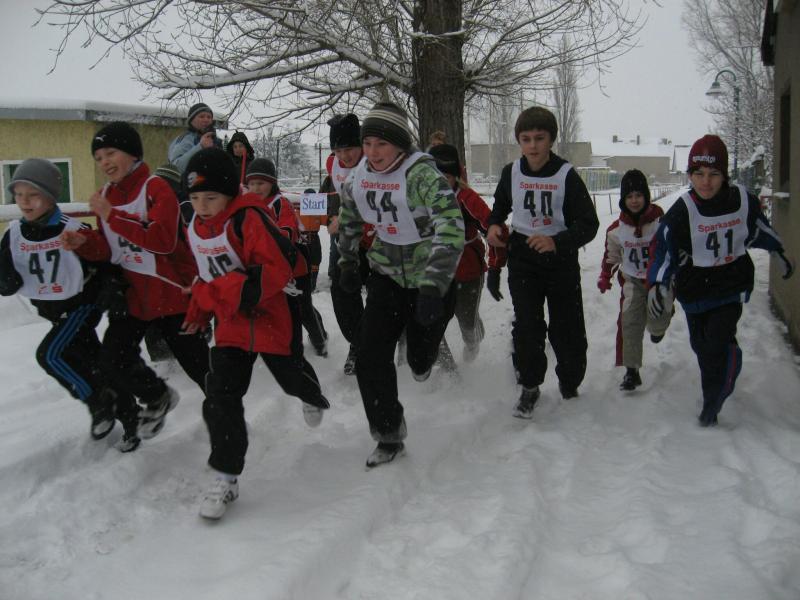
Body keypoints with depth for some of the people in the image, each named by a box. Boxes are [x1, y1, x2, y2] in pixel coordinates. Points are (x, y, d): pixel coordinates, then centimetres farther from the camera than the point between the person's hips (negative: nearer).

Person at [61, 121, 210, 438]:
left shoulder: (156, 188, -14)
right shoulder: (105, 195, 7)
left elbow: (164, 240, -26)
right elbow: (109, 249, 8)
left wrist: (112, 216, -26)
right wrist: (84, 242, -14)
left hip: (170, 292, -6)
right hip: (130, 293, 6)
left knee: (196, 361, 5)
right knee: (114, 360, 2)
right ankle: (158, 398, 29)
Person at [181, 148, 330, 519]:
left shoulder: (248, 220, -23)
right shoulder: (195, 228, 2)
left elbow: (276, 270, -33)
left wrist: (216, 292, -34)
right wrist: (200, 308, 13)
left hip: (271, 317, -5)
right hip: (230, 325, 5)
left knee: (291, 377, 19)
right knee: (221, 397, -7)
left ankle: (312, 397, 58)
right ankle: (226, 477, 2)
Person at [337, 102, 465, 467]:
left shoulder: (422, 174, -26)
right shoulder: (359, 176, -6)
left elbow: (451, 231, -36)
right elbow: (348, 219, 15)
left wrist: (432, 287, -43)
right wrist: (347, 263, 15)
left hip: (430, 282, -4)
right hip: (386, 276, 4)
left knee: (420, 360, 10)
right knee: (371, 358, -7)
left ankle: (423, 360, 50)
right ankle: (388, 435, 9)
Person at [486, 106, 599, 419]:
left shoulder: (567, 175, -12)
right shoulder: (511, 172, -2)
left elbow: (588, 224, -14)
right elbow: (501, 205, 19)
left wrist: (556, 242, -30)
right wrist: (494, 225, -3)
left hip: (561, 261, -1)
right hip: (522, 258, 1)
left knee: (568, 331, 4)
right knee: (527, 325, -13)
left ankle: (569, 385, 32)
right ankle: (529, 387, 7)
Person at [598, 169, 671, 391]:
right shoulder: (616, 229, -4)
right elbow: (611, 255, 12)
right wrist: (605, 277, 4)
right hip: (632, 281, 1)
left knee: (657, 322, -6)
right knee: (629, 322, -11)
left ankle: (657, 328, 37)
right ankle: (631, 372, -4)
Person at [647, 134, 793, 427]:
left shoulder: (743, 200, -7)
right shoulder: (682, 210, -16)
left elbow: (759, 229, 13)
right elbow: (663, 246, -19)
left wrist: (778, 253, 27)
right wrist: (658, 283, -33)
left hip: (732, 283, 0)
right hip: (695, 287, 0)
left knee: (719, 341, -15)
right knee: (701, 345, 9)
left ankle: (713, 403, 1)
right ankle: (714, 389, 35)